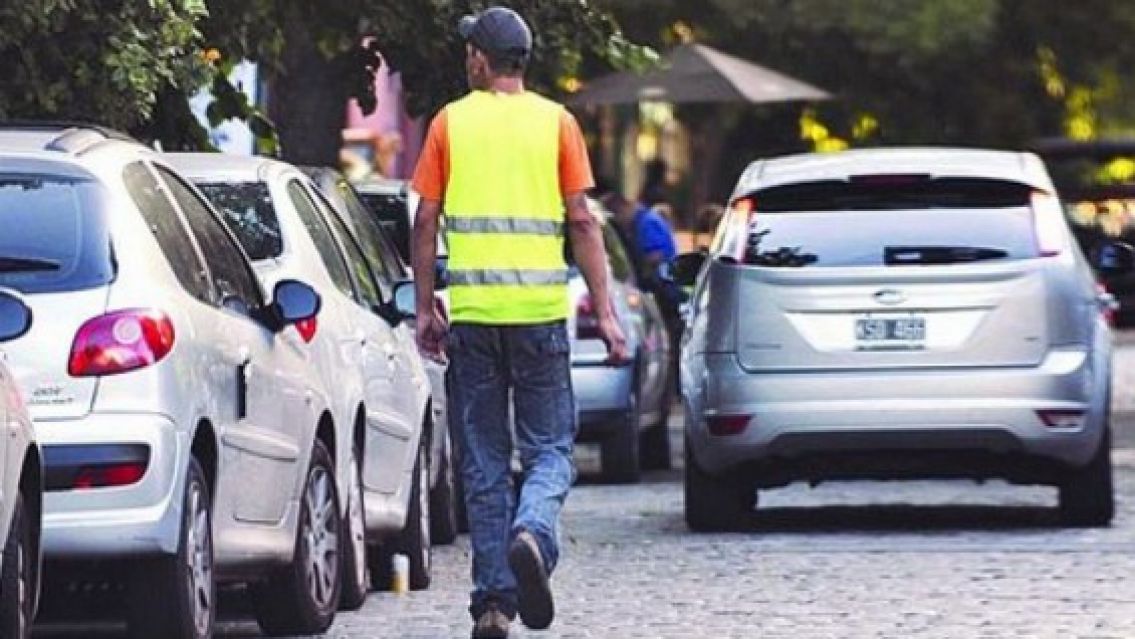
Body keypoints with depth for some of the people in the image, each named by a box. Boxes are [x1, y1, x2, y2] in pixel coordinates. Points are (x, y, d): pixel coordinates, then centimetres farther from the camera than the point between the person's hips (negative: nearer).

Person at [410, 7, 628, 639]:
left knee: (485, 461, 7)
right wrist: (606, 313, 3)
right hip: (540, 309, -1)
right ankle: (534, 535, -23)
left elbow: (426, 223, 4)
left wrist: (426, 309, 12)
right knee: (550, 448, 7)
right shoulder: (556, 122, 3)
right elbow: (582, 223, 0)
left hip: (473, 311, 1)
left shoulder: (450, 123, 4)